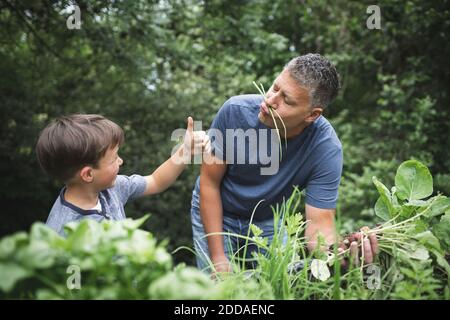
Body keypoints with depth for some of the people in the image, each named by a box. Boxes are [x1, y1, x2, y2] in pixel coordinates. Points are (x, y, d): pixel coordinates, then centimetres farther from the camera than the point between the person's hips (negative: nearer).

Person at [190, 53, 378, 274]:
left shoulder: (326, 149, -29)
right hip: (214, 213, -1)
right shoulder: (235, 111, -29)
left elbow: (319, 224, -27)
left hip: (267, 221, 1)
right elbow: (209, 182, -19)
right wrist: (218, 258, -20)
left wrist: (341, 249, -52)